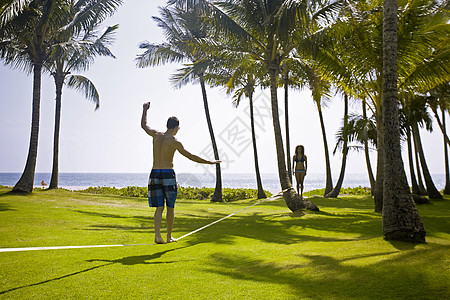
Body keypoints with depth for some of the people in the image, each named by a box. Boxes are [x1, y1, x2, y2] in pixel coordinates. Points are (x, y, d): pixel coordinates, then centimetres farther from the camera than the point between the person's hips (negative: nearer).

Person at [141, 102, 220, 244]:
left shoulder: (156, 135, 5)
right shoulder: (174, 141, -7)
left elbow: (143, 125, 24)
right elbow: (191, 156, -7)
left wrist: (145, 109, 39)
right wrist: (210, 162, 2)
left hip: (154, 174, 5)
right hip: (168, 174, -4)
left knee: (159, 207, 5)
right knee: (170, 207, 10)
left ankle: (157, 235, -8)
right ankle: (169, 236, 16)